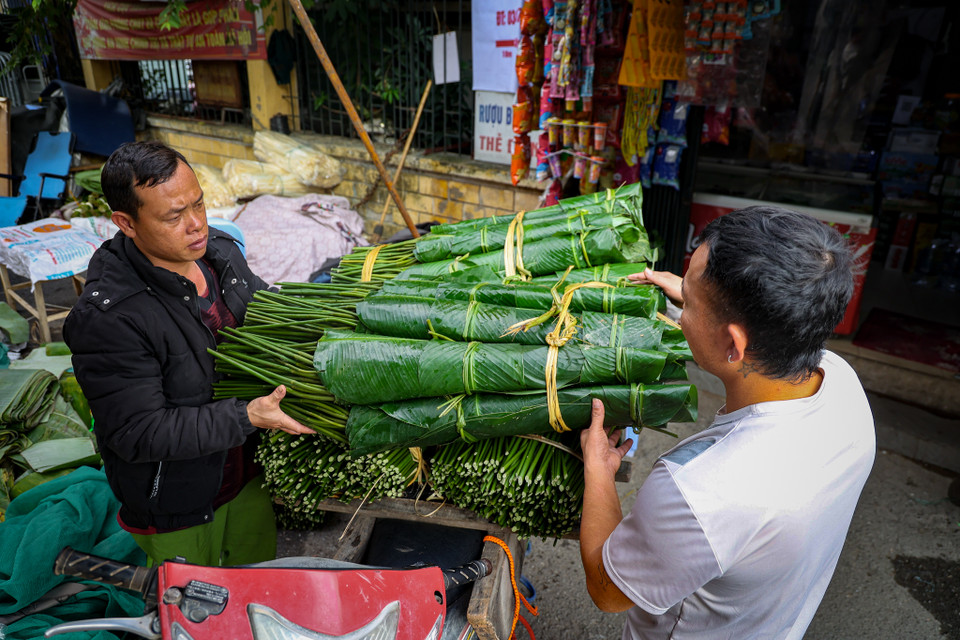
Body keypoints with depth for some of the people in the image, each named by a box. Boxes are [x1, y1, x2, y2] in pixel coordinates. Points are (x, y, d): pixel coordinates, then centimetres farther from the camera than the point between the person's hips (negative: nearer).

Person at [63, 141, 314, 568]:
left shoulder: (221, 250, -8)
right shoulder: (106, 319, -29)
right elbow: (139, 434, -27)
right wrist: (246, 417, -33)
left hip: (247, 475, 6)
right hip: (175, 510, -6)